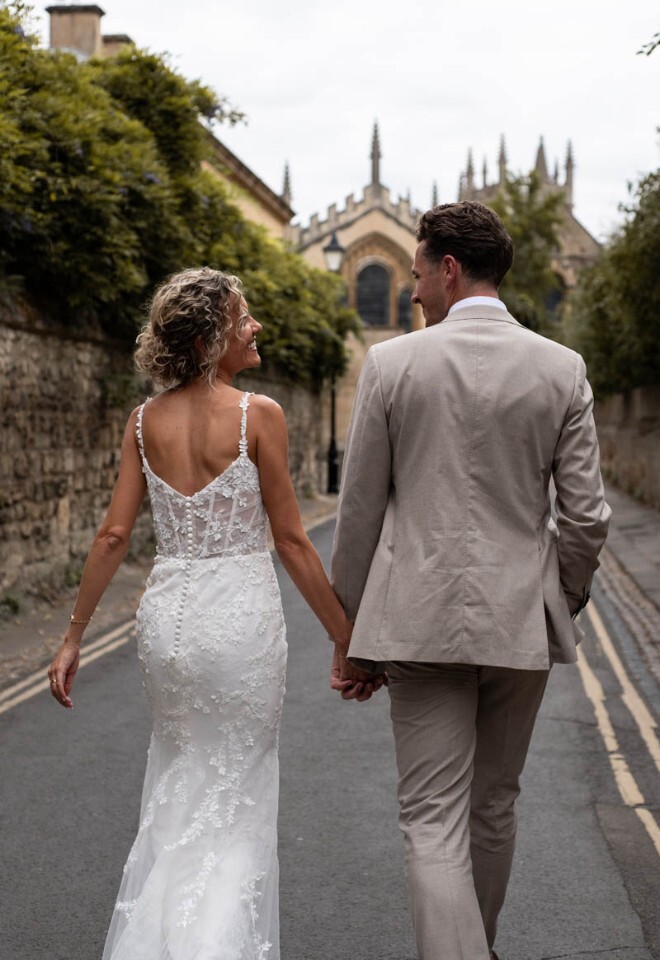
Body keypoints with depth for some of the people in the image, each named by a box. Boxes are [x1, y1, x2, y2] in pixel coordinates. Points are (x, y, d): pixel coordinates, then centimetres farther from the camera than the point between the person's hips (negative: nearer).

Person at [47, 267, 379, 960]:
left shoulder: (145, 421, 2)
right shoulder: (258, 415, -10)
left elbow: (113, 535, 0)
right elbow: (291, 543, -10)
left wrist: (73, 637, 8)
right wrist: (346, 640, -3)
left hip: (166, 612, 5)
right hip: (242, 615, -4)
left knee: (176, 786, 23)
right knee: (235, 798, 11)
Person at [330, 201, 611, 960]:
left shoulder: (391, 363, -6)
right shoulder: (562, 369, -1)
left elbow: (359, 511, -2)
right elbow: (585, 515, -1)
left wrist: (352, 625, 8)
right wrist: (563, 605, 15)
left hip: (421, 618, -3)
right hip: (520, 619, 3)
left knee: (432, 819, 1)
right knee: (493, 805, 20)